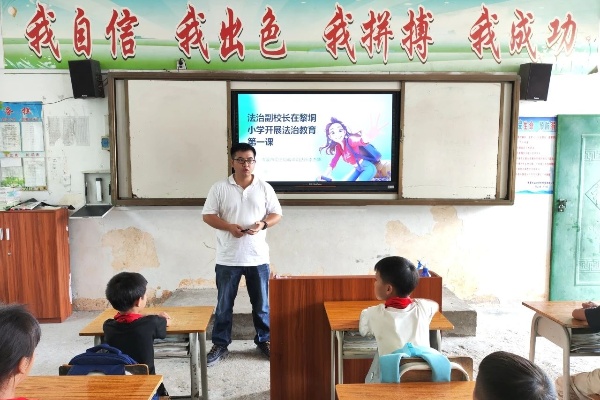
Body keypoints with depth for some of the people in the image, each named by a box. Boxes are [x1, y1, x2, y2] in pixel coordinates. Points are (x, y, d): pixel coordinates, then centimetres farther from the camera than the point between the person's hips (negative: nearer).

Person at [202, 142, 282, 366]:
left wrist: (262, 225, -15)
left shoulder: (264, 188, 3)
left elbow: (277, 214, 5)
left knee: (261, 303, 12)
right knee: (224, 305, 9)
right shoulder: (220, 188, -1)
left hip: (258, 257, 1)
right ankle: (220, 345, 24)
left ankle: (264, 341, 30)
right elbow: (207, 215, -2)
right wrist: (229, 226, -18)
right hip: (228, 258, -1)